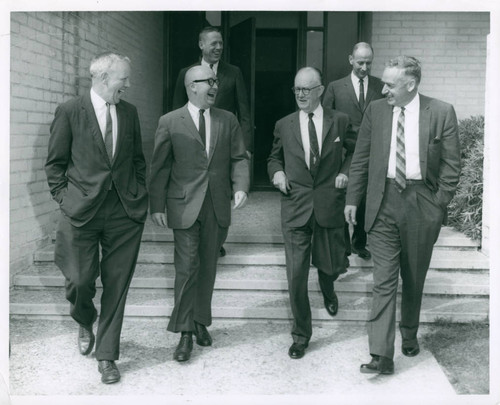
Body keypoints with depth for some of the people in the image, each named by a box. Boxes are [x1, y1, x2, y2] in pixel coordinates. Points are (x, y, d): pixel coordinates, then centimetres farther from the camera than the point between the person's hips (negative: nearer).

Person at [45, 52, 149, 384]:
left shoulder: (130, 113, 9)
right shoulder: (70, 112, -2)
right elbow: (55, 163, 2)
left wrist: (141, 196, 8)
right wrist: (65, 199, -5)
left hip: (125, 213, 3)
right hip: (82, 210, -3)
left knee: (116, 285, 4)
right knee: (80, 281, 1)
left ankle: (107, 356, 17)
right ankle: (85, 323, 37)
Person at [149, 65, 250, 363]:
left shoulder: (228, 120, 9)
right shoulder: (170, 122, 0)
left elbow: (239, 158, 8)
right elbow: (160, 167, 0)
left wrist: (241, 187, -9)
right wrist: (157, 206, -4)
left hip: (218, 207, 3)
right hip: (185, 207, -3)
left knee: (208, 267, 11)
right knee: (187, 267, -6)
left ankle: (201, 321, 27)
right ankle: (185, 332, 2)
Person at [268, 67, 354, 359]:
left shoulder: (340, 121, 1)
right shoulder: (284, 126, 4)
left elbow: (356, 152, 14)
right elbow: (275, 157, 19)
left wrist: (346, 172, -4)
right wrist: (277, 171, -2)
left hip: (330, 206, 0)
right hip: (296, 208, 0)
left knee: (331, 265, 14)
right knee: (296, 276, -4)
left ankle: (328, 290, 53)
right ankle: (301, 335, 12)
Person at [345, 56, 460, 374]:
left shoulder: (442, 112, -3)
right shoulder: (375, 110, 3)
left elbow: (452, 163, -1)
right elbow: (361, 159, 8)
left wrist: (440, 202, -7)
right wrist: (353, 199, 6)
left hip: (422, 204, 0)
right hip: (383, 203, 1)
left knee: (414, 278, 14)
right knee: (384, 280, -4)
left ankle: (410, 335, 37)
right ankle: (382, 355, -3)